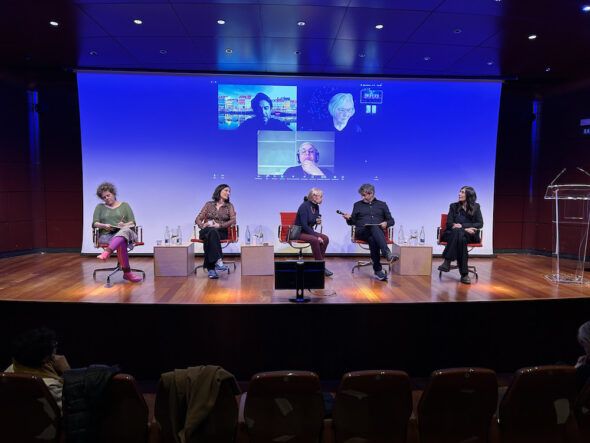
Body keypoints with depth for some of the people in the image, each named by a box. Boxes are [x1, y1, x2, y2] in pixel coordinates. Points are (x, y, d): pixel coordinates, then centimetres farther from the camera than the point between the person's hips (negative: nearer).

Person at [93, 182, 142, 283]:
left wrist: (124, 225, -16)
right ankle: (127, 273, -44)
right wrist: (104, 226, -14)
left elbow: (132, 223, 8)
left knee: (125, 230, -42)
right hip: (107, 235, 0)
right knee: (121, 244, -38)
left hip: (125, 232, 0)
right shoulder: (100, 207, 21)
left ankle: (107, 252, -62)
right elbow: (94, 223, 9)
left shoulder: (124, 205, 18)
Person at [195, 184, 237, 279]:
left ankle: (210, 268, -46)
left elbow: (233, 220, -3)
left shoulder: (229, 206, 14)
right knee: (211, 232, -37)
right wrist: (203, 225, -13)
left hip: (221, 232, -1)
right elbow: (198, 219, 11)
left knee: (212, 233, -37)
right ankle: (218, 262, -51)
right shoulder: (209, 204, 16)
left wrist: (219, 225, -17)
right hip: (206, 231, 1)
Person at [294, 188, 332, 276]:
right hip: (299, 232, -8)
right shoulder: (304, 206, -19)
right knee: (314, 240, -33)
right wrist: (316, 236, -26)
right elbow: (304, 225, -24)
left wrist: (317, 221, -4)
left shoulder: (316, 207, 5)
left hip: (308, 230, 8)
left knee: (325, 238, -16)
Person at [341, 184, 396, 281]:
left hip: (378, 232, 1)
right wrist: (348, 218, -3)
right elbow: (353, 222, 21)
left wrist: (386, 223, -4)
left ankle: (378, 270, -49)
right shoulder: (357, 205, 24)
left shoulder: (382, 204, 23)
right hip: (361, 231, -1)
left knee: (373, 239, -40)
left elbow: (391, 220, 20)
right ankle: (387, 253, -59)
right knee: (374, 228, -39)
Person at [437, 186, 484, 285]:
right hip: (454, 234, 1)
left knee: (458, 232, -36)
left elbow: (480, 224, 0)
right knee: (461, 239, -36)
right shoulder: (454, 206, 8)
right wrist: (466, 228, -16)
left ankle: (447, 262, -38)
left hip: (470, 236, 0)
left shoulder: (476, 207, 8)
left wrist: (462, 226, -13)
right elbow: (449, 224, 0)